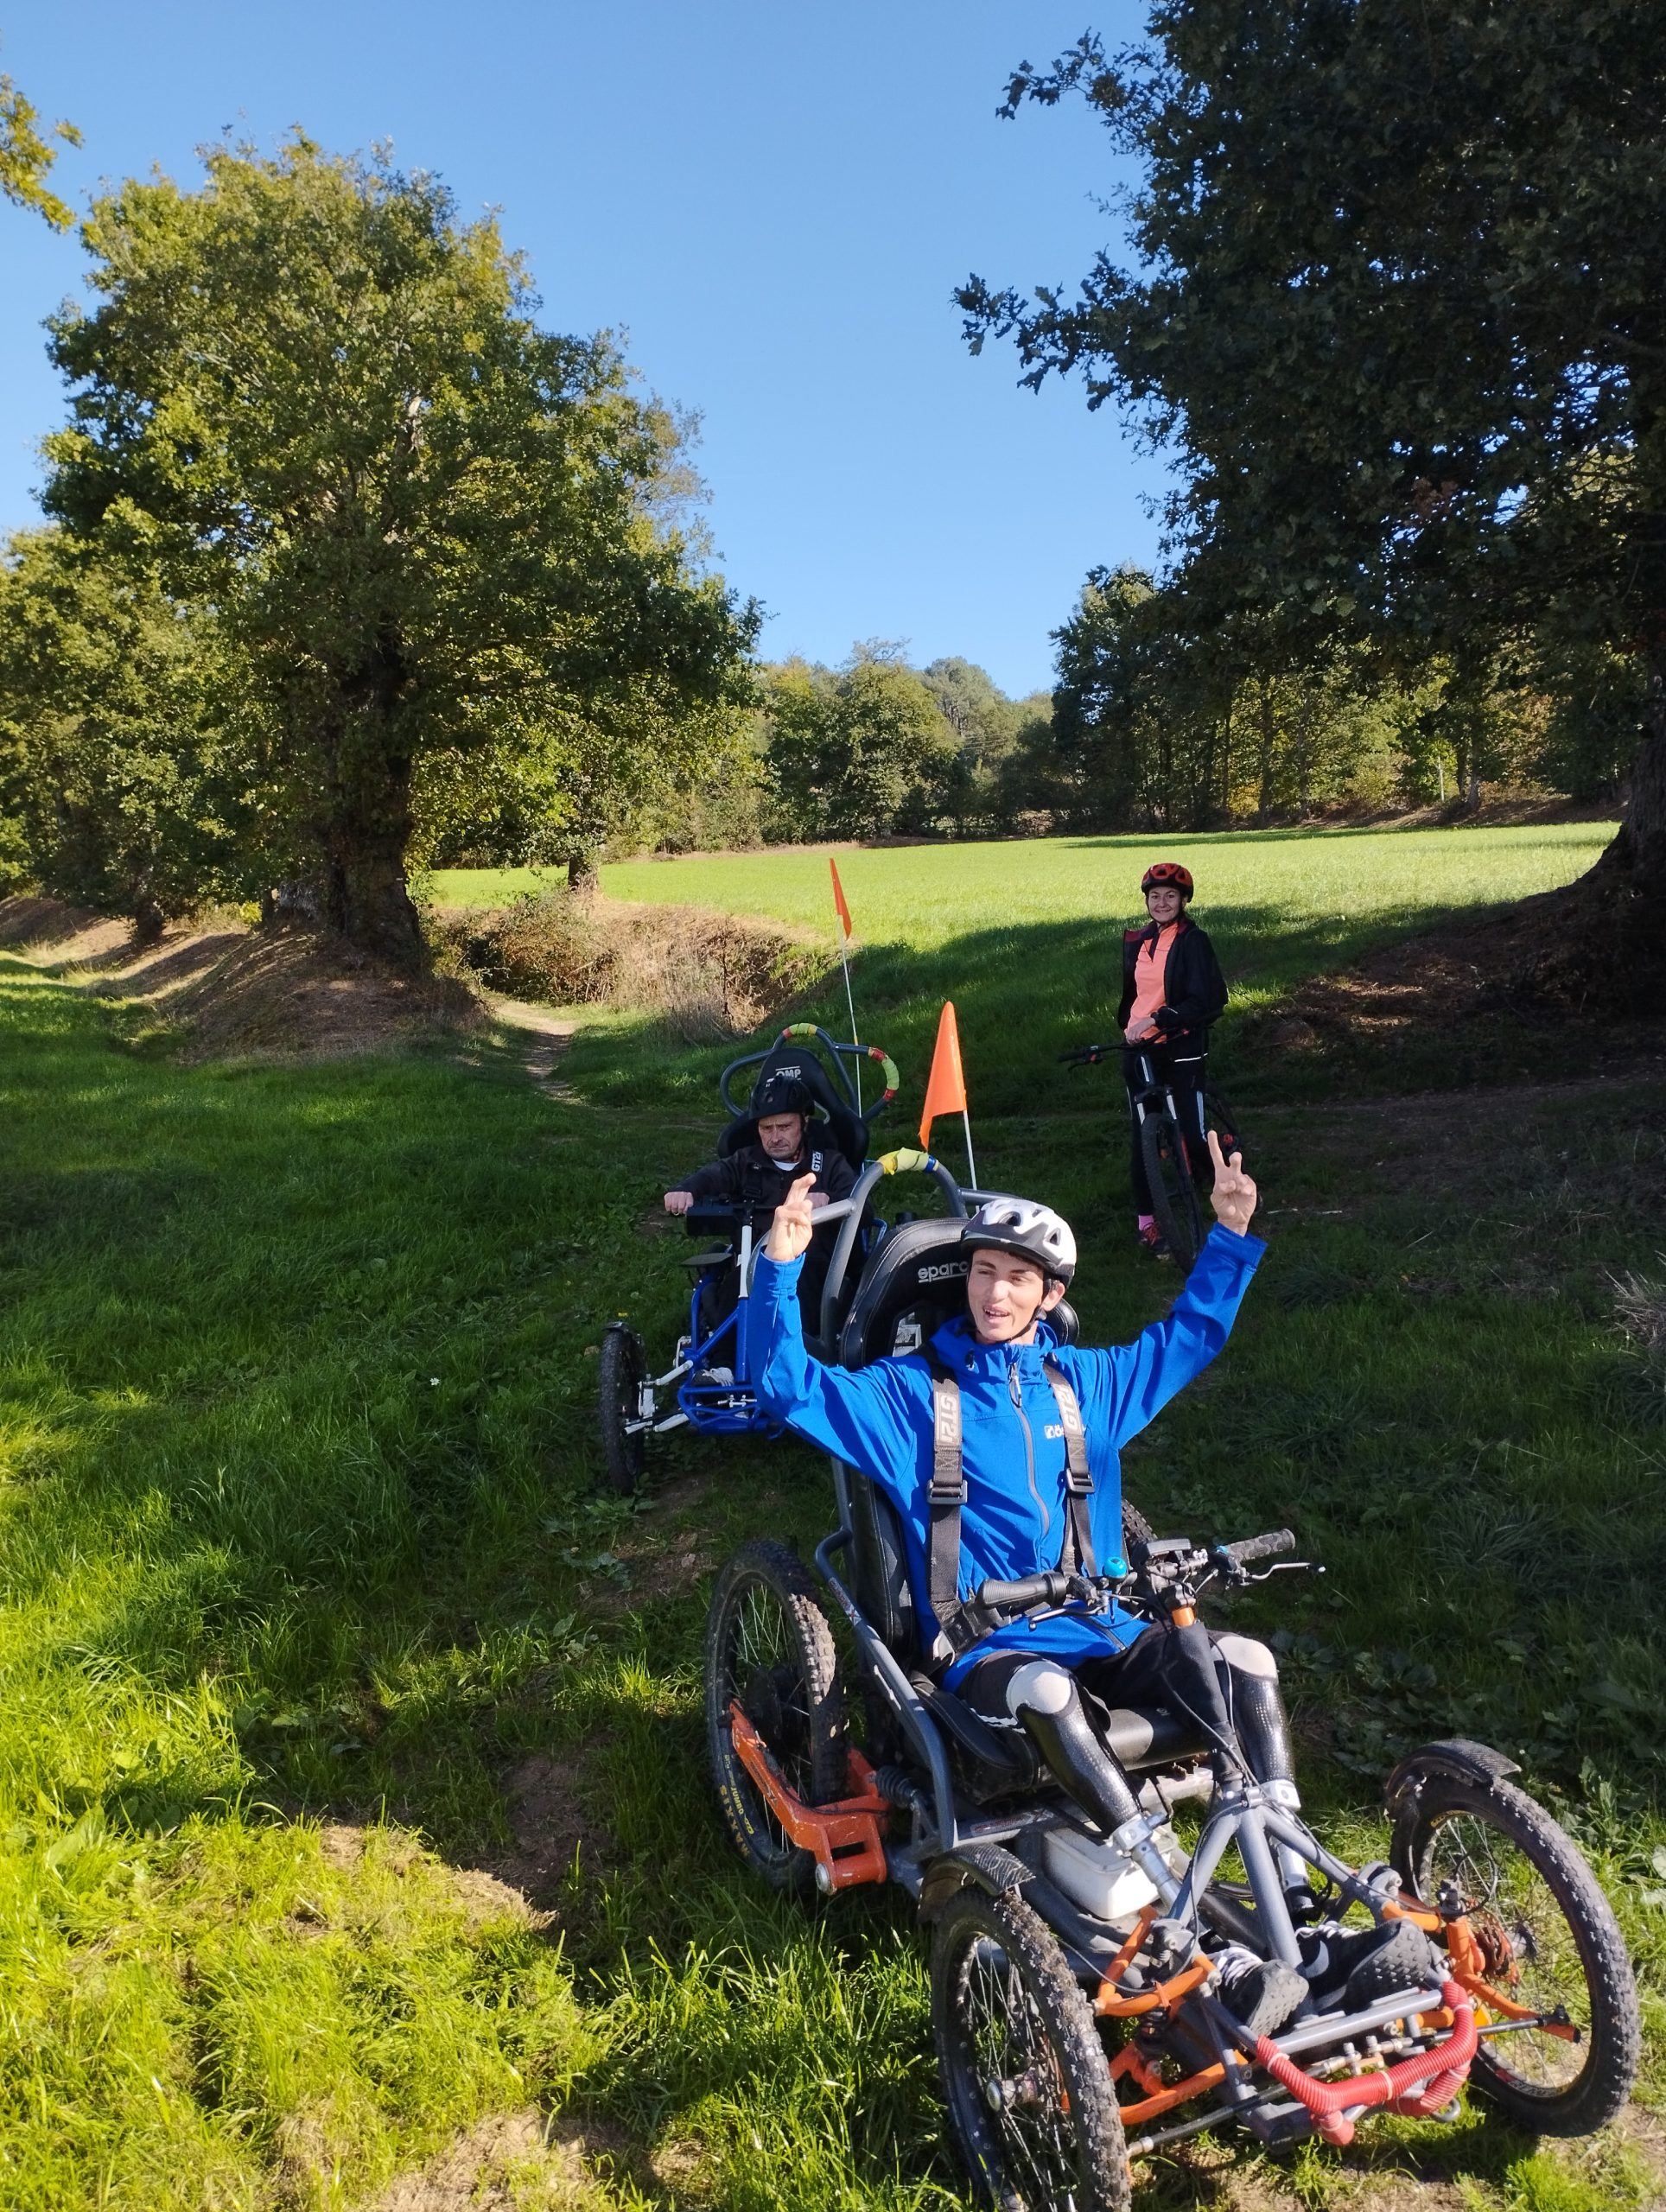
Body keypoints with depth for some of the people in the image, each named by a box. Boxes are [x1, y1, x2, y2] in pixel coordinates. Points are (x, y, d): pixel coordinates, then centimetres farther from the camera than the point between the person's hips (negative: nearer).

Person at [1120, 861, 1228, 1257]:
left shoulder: (1193, 941, -7)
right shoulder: (1135, 942, 11)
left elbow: (1206, 1001, -16)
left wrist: (1157, 1019, -21)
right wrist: (1126, 1026, 13)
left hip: (1182, 1050, -5)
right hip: (1138, 1048, 5)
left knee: (1192, 1134, -6)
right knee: (1141, 1137, 4)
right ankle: (1145, 1222, 12)